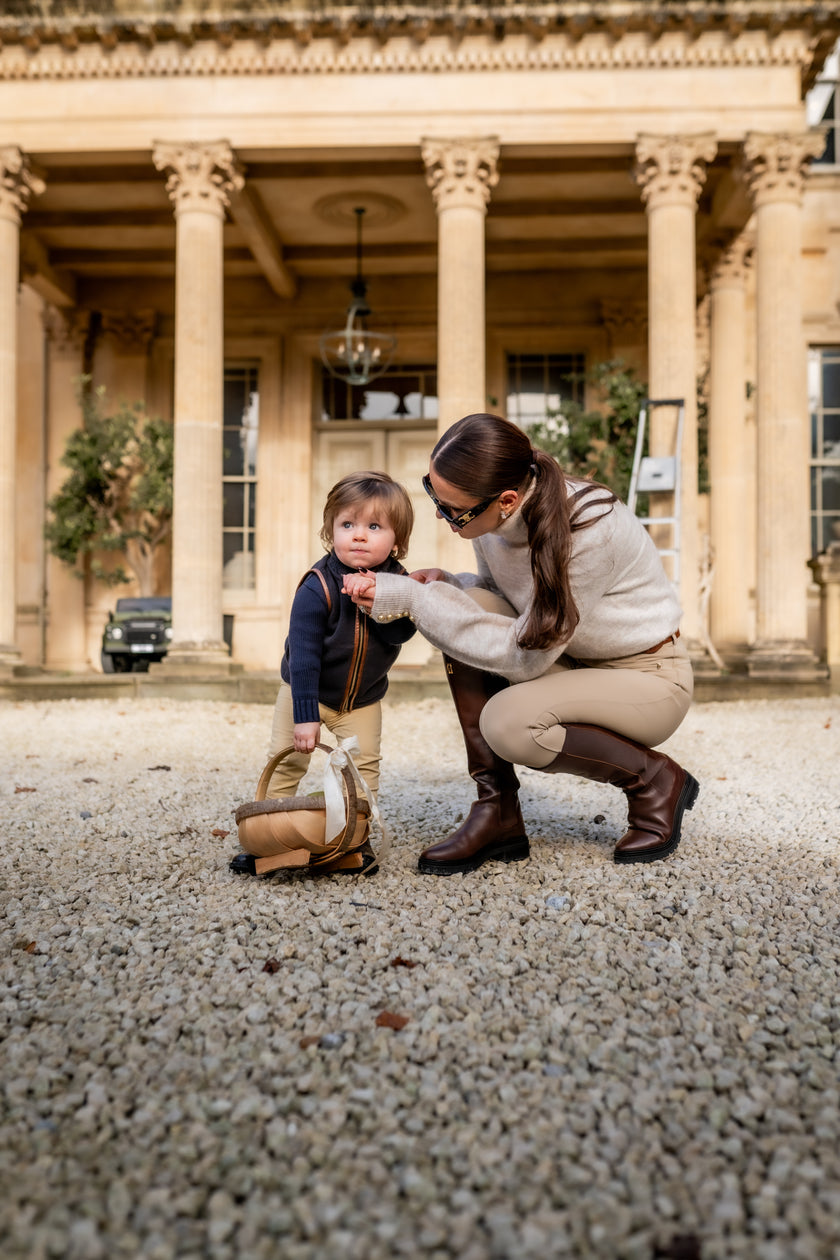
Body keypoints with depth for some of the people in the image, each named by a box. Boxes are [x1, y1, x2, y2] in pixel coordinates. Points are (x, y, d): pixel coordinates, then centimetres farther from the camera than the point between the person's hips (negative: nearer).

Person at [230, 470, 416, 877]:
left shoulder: (395, 582, -14)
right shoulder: (317, 588, -26)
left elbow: (402, 633, -26)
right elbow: (303, 656, -26)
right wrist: (305, 715, -29)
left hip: (364, 698, 3)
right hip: (306, 692, -2)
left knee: (365, 764, -3)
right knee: (286, 763, 1)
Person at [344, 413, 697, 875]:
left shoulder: (590, 529, -32)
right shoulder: (492, 516, -11)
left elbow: (524, 657, -30)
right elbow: (497, 593, 9)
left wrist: (415, 600, -28)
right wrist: (441, 585, -14)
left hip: (648, 680, -7)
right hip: (570, 660, 7)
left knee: (507, 722, -31)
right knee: (467, 613, -18)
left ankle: (657, 781, -3)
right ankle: (497, 814, -12)